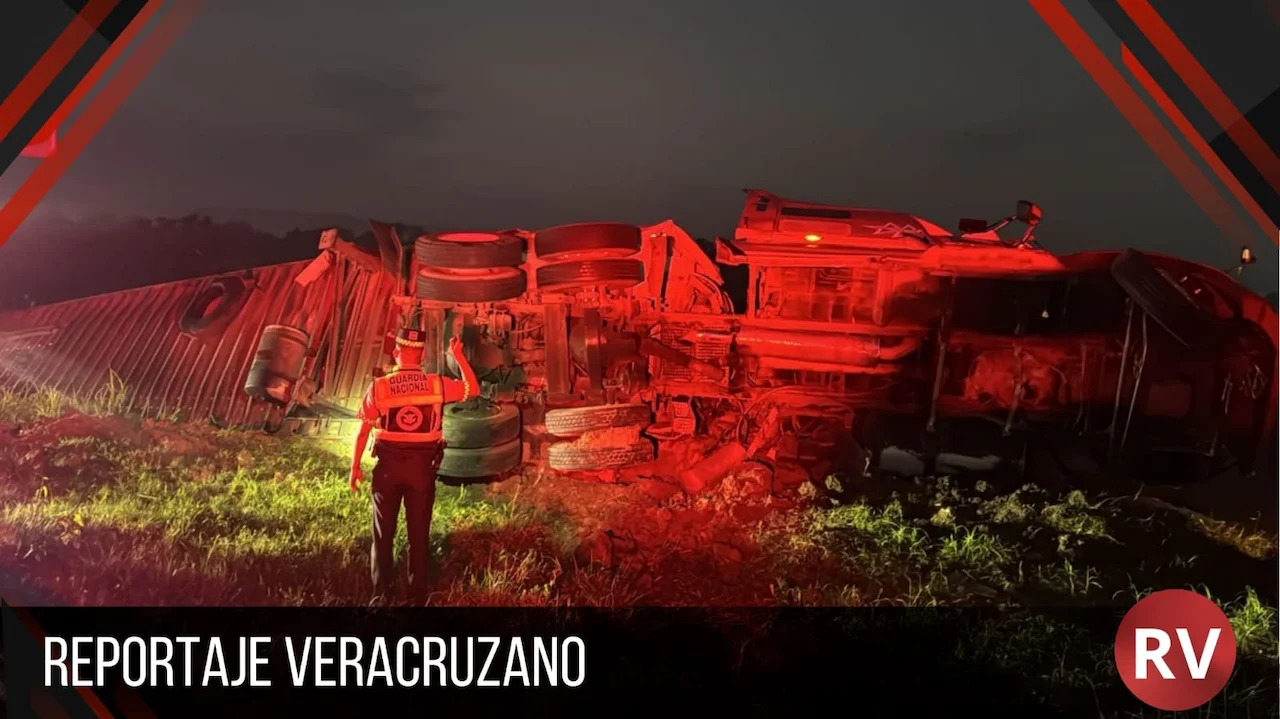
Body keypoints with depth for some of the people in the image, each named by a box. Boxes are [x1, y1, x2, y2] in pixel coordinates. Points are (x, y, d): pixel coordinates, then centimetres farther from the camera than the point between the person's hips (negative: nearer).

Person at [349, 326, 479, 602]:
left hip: (388, 465, 0)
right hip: (422, 466, 1)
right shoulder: (437, 384, -7)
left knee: (383, 532, 12)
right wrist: (458, 357, 11)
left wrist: (355, 467, 5)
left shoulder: (379, 386, -7)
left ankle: (381, 594, 14)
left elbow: (363, 430, -4)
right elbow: (473, 389, 7)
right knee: (419, 533, 10)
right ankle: (418, 593, 16)